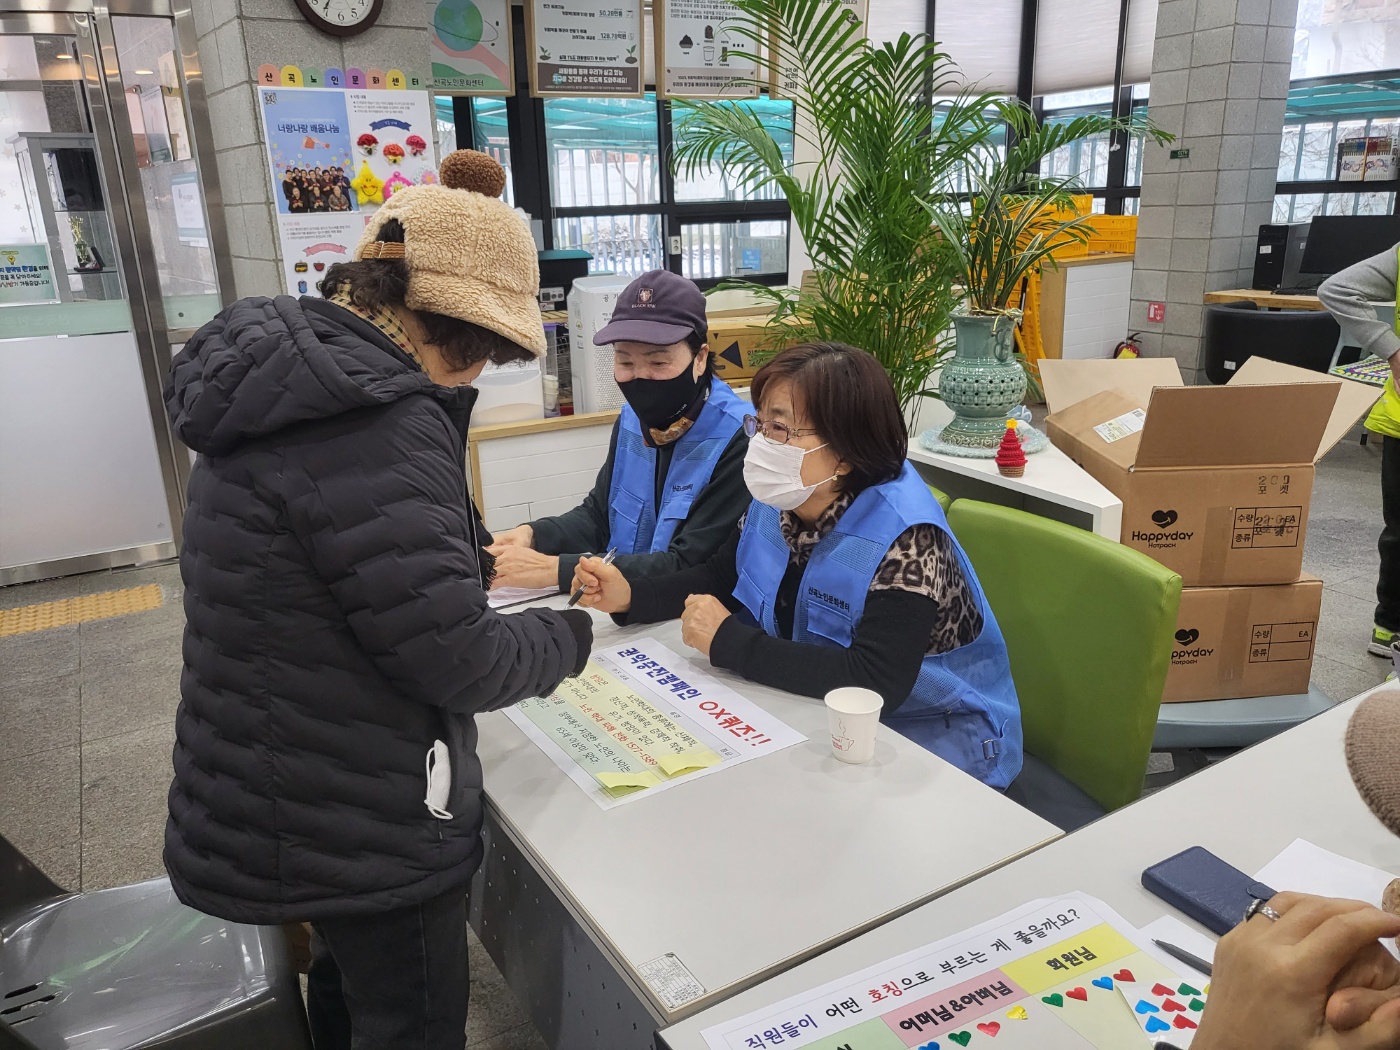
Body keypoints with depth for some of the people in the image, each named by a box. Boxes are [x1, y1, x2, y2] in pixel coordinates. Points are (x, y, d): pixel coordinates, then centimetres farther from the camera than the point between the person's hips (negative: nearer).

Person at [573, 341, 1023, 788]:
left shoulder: (904, 536, -28)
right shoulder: (777, 501, -6)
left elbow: (877, 683, -37)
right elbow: (719, 578, 10)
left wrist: (728, 642, -32)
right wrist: (630, 595, -9)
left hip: (934, 734, -7)